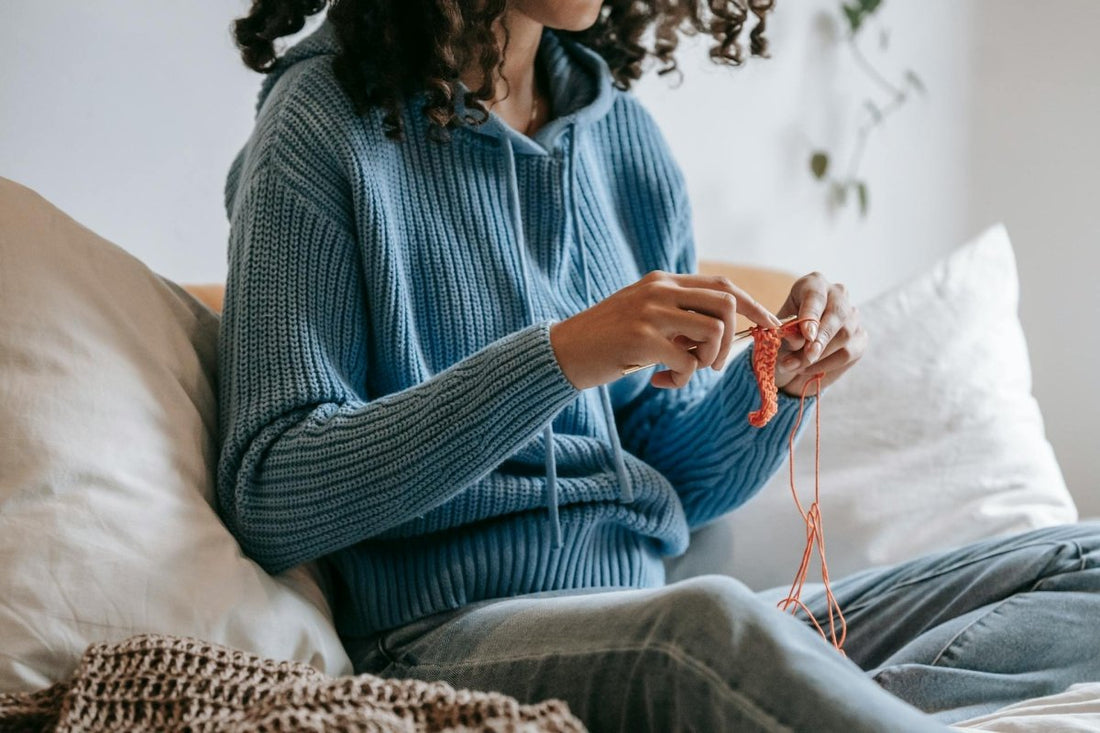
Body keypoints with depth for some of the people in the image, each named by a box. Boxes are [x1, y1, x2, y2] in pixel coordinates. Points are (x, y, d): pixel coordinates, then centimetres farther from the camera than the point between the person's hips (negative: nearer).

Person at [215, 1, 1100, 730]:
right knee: (710, 619, -41)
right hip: (449, 635, -7)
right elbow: (272, 497, -13)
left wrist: (779, 375, -3)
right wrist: (564, 357, -21)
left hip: (653, 622, 7)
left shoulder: (623, 131, 14)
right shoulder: (330, 116, -3)